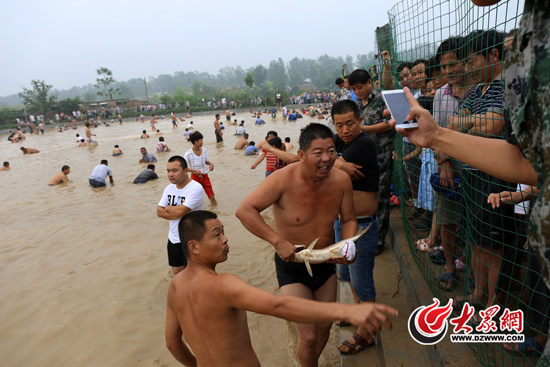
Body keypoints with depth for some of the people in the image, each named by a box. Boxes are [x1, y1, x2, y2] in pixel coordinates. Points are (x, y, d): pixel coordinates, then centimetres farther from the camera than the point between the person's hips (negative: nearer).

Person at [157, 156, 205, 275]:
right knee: (177, 272, 21)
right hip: (173, 238, 7)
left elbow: (180, 211, -28)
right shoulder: (169, 188, 4)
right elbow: (159, 212, -2)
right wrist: (177, 213, -17)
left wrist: (168, 208, -8)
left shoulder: (195, 188, -21)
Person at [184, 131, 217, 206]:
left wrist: (210, 163, -8)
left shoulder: (204, 150, -2)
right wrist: (195, 171, -27)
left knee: (212, 197, 1)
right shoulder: (188, 154, -14)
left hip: (205, 176, 3)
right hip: (195, 177, -3)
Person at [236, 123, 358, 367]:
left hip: (325, 263, 5)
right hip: (292, 267, -5)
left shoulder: (341, 179, -14)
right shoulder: (284, 179, -27)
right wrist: (278, 241, -33)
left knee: (325, 328, 23)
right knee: (308, 336, -2)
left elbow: (348, 219, -1)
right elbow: (244, 210, -26)